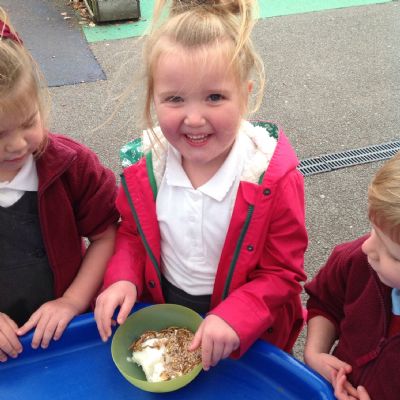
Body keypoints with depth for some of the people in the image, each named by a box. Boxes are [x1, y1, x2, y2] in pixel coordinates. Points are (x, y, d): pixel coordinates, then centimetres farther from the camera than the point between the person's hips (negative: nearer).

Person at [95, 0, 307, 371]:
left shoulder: (274, 177, -27)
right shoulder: (146, 163, -17)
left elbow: (283, 271, -18)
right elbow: (131, 234, 0)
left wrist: (234, 318, -32)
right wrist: (123, 279, -18)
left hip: (247, 334, -2)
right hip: (162, 312, 3)